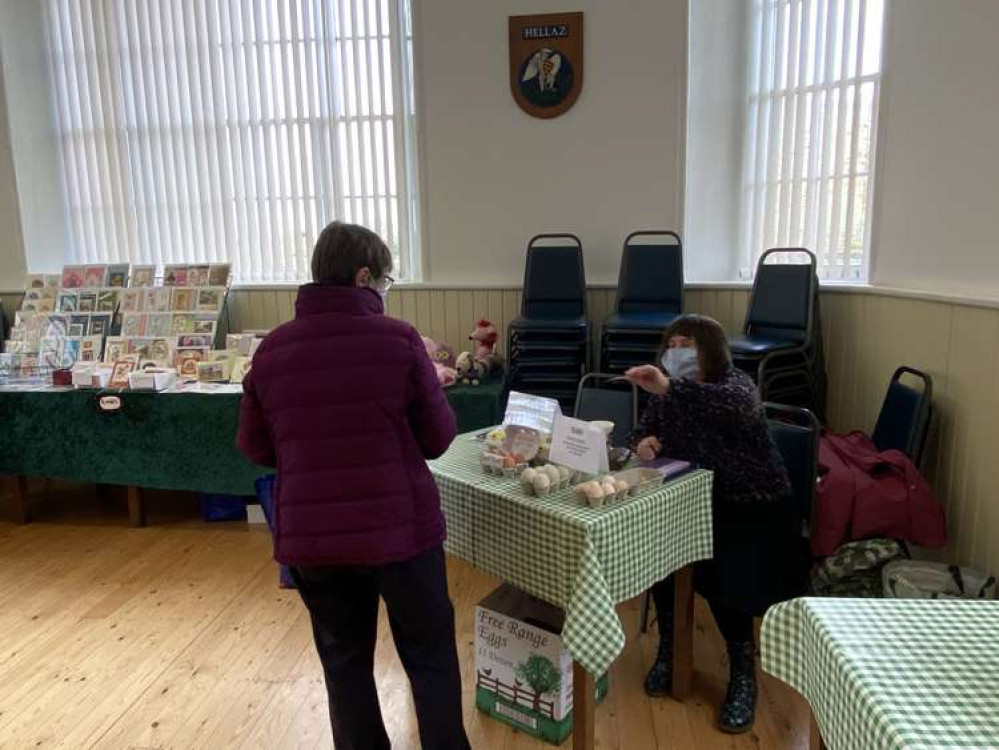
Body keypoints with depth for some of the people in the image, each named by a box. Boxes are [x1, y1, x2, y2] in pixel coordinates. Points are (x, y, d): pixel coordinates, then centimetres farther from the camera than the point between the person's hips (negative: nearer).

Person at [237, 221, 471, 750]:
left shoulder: (271, 350, -1)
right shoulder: (398, 339, -11)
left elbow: (255, 449, 8)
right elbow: (438, 437, -4)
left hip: (309, 538, 3)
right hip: (400, 530, -3)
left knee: (345, 664, 20)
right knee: (431, 658, 17)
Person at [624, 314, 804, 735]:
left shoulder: (735, 384, -15)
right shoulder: (666, 395, 4)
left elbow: (739, 405, -39)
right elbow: (646, 432, 9)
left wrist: (670, 389, -53)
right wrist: (644, 444, -18)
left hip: (754, 508, -5)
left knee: (722, 575, -27)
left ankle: (743, 671, -2)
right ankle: (668, 647, 1)